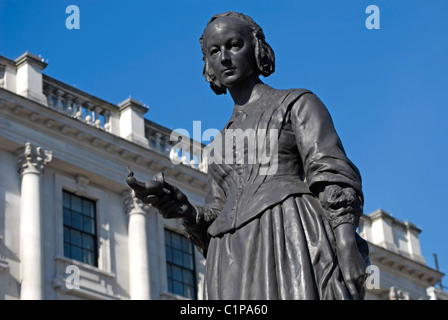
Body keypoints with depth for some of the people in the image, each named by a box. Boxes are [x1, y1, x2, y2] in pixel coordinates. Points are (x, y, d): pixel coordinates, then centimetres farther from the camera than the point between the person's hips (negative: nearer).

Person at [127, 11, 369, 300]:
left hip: (290, 237, -4)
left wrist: (348, 246, -16)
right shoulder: (221, 145, 30)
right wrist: (182, 208, 0)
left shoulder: (297, 103, 15)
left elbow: (334, 177, 1)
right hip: (235, 267, 5)